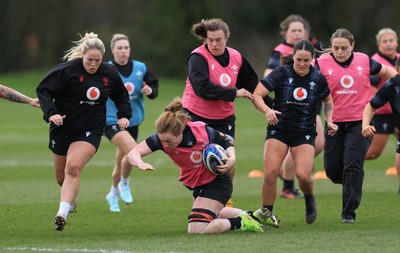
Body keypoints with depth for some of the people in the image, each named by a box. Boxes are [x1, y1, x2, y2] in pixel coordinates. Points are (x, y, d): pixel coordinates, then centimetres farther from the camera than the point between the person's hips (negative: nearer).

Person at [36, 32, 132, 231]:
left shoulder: (109, 73, 0)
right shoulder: (67, 70, -13)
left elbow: (121, 95, 20)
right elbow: (44, 90, -14)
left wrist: (124, 115, 6)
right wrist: (50, 113, -28)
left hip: (90, 131, 0)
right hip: (62, 128, 0)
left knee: (73, 168, -22)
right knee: (61, 176, 11)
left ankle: (62, 213, -28)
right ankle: (70, 199, 45)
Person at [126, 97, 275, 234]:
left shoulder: (202, 132, -33)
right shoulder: (163, 137, -24)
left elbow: (227, 141, -12)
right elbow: (133, 153, -29)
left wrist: (232, 158, -32)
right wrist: (140, 163, -52)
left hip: (217, 181, -7)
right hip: (196, 185, 7)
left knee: (196, 229, -19)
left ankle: (239, 222, -2)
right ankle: (245, 214, 51)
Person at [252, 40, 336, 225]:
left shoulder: (318, 79, -2)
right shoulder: (281, 73, -10)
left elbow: (328, 101, 18)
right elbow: (257, 95, -14)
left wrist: (329, 121, 1)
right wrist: (267, 110, -32)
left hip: (305, 133, 1)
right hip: (279, 130, -1)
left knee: (303, 175, -18)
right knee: (270, 173, -16)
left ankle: (309, 199, 16)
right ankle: (266, 212, 3)